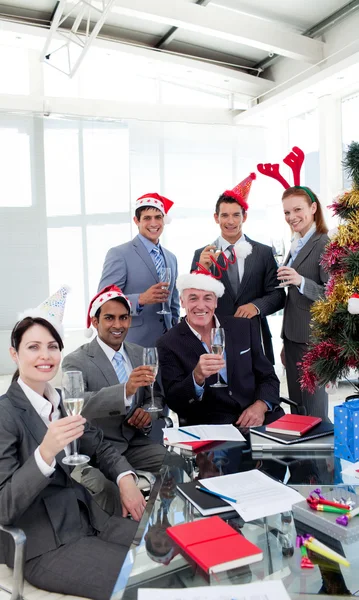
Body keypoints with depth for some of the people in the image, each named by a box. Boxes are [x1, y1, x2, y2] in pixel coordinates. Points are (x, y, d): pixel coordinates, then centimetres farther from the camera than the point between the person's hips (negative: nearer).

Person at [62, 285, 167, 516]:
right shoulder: (76, 361, -9)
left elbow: (156, 395, 18)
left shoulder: (140, 354, 9)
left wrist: (149, 411, -8)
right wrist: (126, 389, -43)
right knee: (114, 492, -33)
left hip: (135, 443, 5)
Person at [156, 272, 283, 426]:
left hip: (257, 418, 3)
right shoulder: (169, 344, -3)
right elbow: (173, 402, -8)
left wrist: (260, 406, -12)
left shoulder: (246, 328, 5)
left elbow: (268, 378, 9)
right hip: (209, 428, -3)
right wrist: (197, 376, -27)